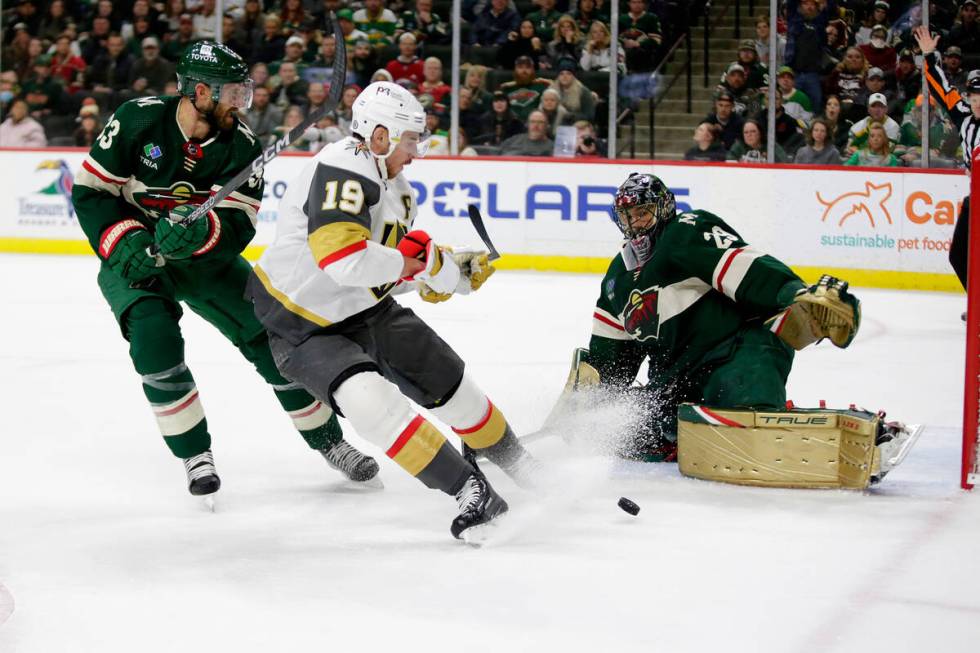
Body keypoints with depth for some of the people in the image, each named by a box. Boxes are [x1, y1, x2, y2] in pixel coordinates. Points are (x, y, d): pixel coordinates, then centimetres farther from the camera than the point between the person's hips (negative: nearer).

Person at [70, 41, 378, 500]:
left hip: (206, 255, 3)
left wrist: (201, 233, -43)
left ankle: (328, 441, 13)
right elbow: (90, 191, -14)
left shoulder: (241, 144, -15)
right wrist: (124, 243, -27)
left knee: (270, 335, -4)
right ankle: (195, 455, -10)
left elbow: (237, 227, -21)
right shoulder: (137, 120, -20)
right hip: (133, 255, -2)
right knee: (155, 337, -27)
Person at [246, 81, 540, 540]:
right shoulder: (344, 170, -27)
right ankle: (469, 489, -26)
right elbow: (343, 259, -39)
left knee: (447, 379, 10)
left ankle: (520, 465, 32)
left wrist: (454, 269, -1)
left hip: (366, 312, 9)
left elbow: (404, 264, 17)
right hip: (300, 325, -9)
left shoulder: (396, 187, 5)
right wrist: (404, 261, -23)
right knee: (369, 399, -30)